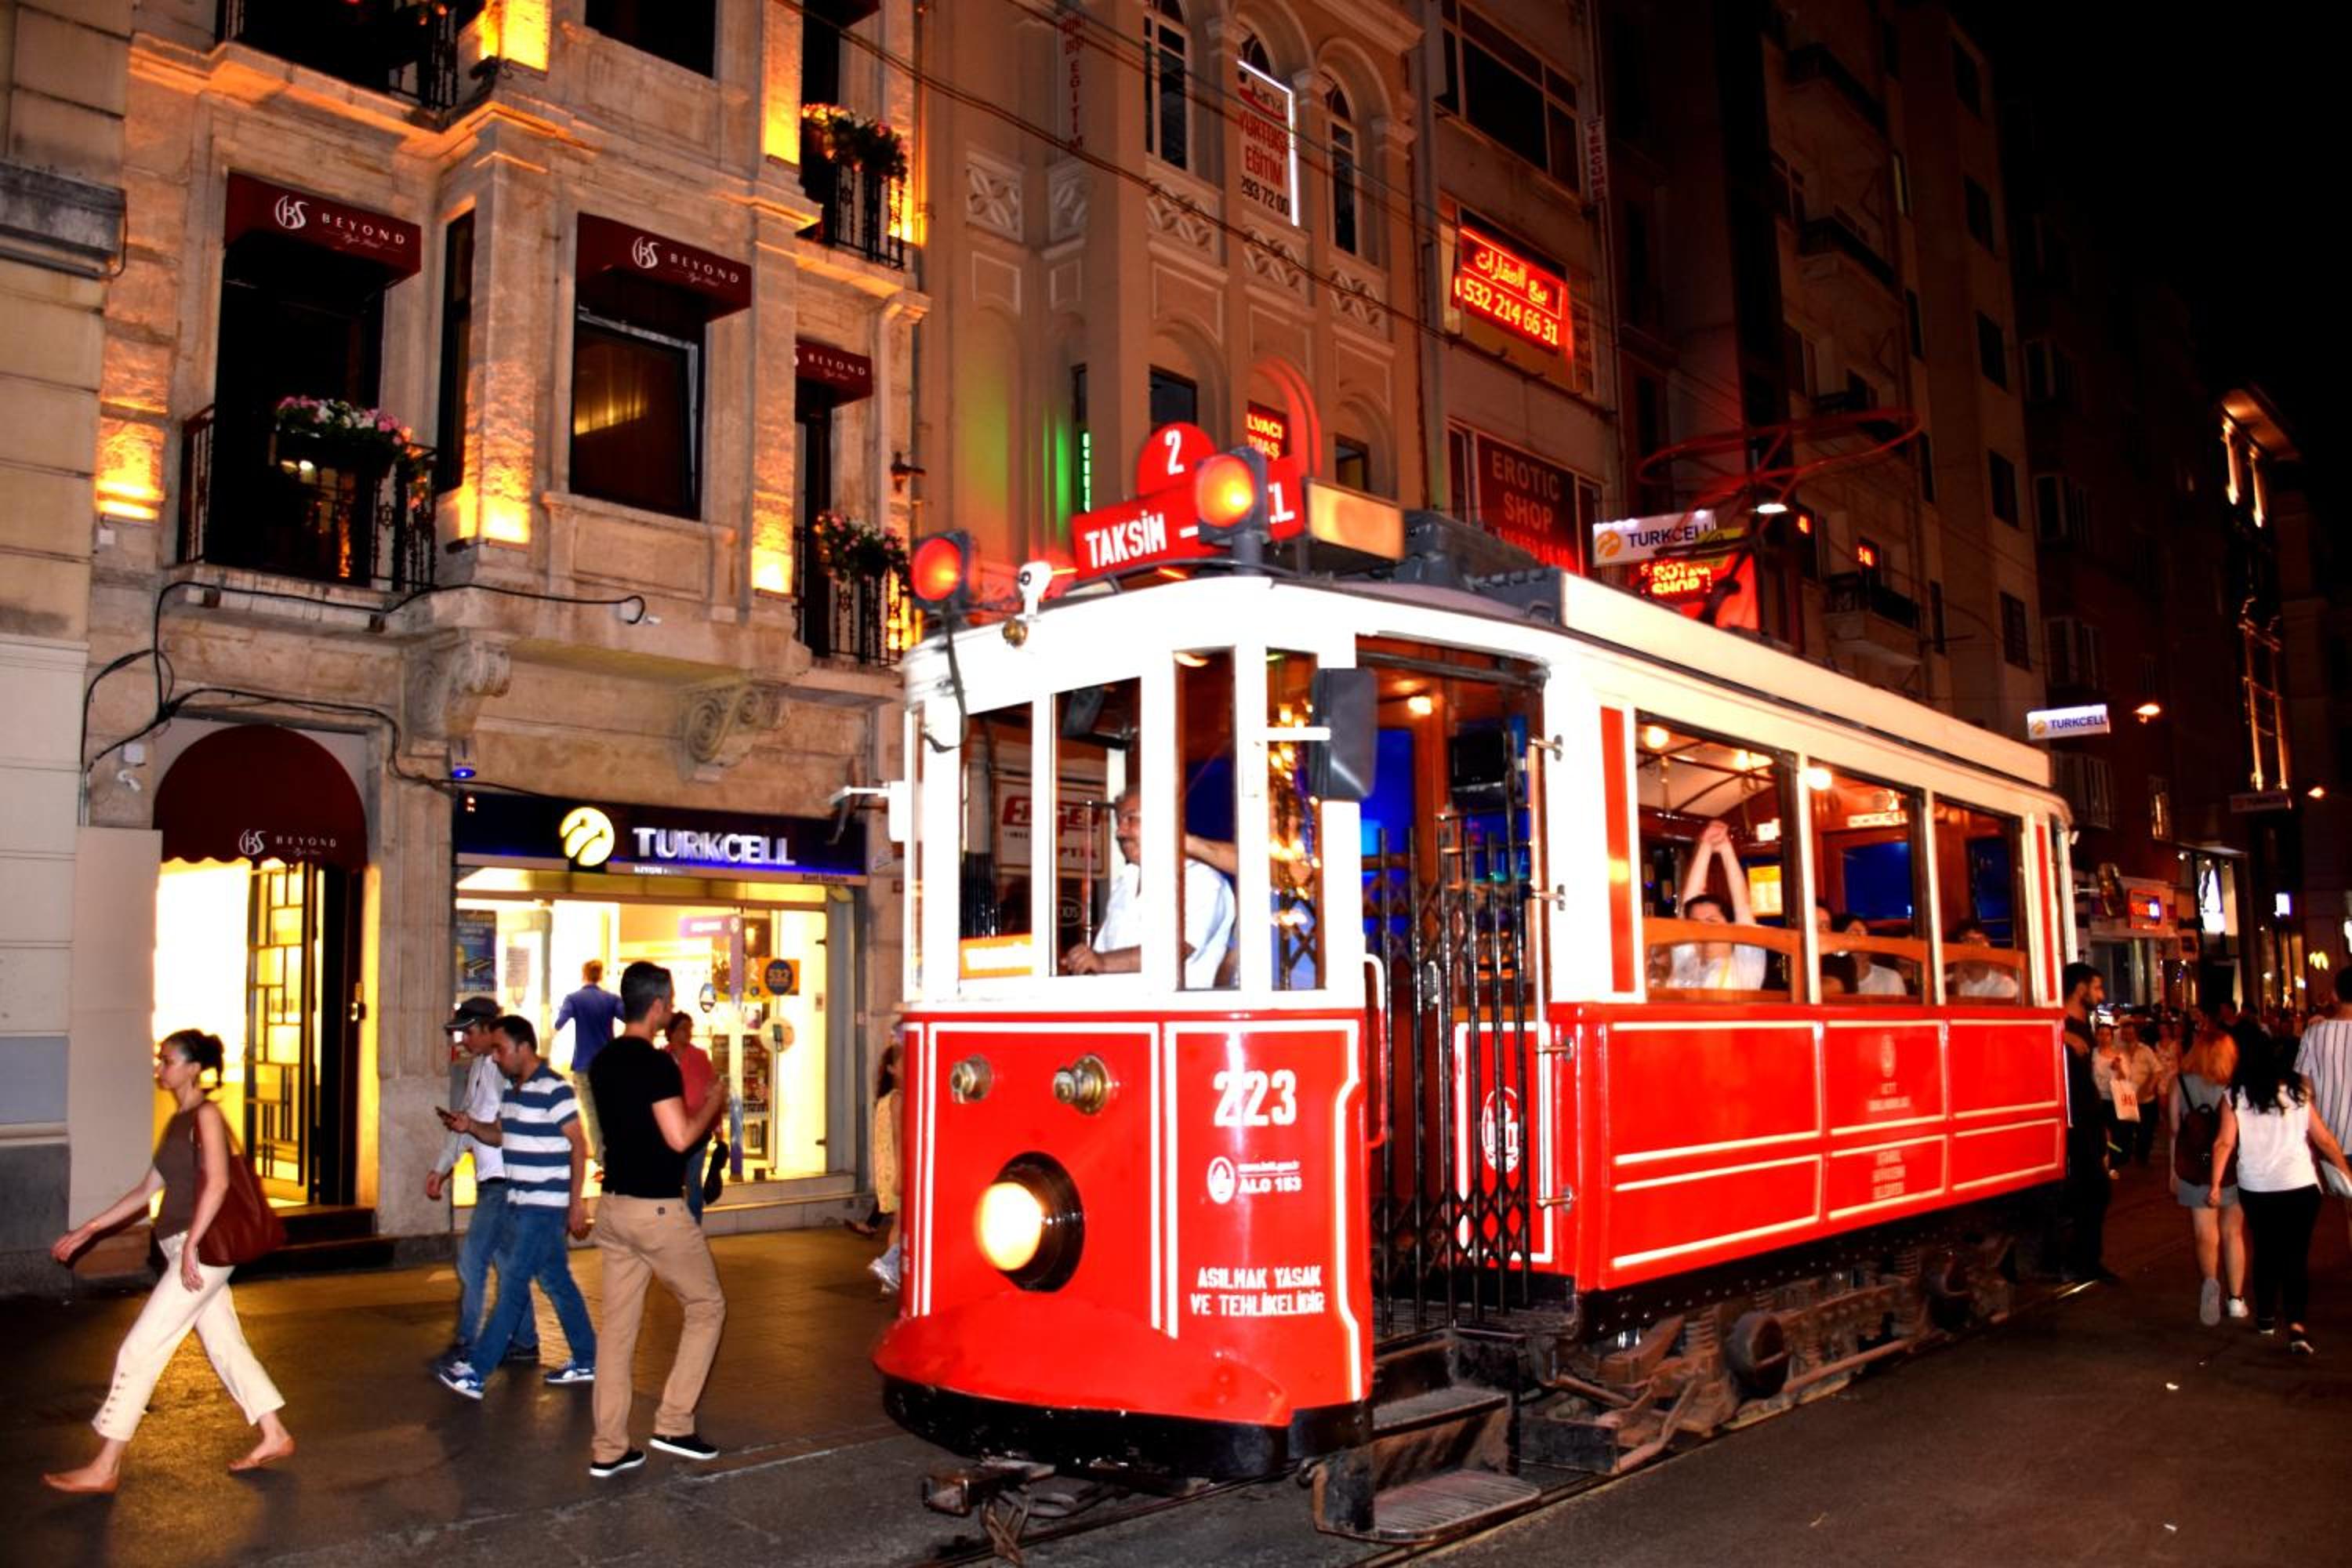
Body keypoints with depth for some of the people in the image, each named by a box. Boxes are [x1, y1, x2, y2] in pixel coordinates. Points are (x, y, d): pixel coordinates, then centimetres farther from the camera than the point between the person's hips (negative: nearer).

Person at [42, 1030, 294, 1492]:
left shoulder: (206, 1115, -11)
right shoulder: (178, 1121, 15)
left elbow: (217, 1183, -22)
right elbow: (149, 1189, 20)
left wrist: (190, 1247, -26)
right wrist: (89, 1229, 20)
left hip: (203, 1249, -9)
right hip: (186, 1250, 9)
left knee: (140, 1349, -4)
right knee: (225, 1345, 12)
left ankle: (105, 1468, 3)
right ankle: (274, 1436, 19)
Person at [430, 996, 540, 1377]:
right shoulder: (477, 1068, 14)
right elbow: (466, 1121, 21)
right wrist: (441, 1167, 19)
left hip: (505, 1179, -9)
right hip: (488, 1178, 9)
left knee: (472, 1259, -8)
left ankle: (466, 1349, -1)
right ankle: (524, 1342, 24)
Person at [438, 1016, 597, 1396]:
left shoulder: (553, 1090, -16)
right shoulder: (512, 1090, 11)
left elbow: (579, 1146, -16)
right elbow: (501, 1136, 20)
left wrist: (577, 1202, -17)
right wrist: (471, 1127, -1)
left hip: (543, 1206, -9)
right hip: (520, 1203, 9)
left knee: (512, 1283, -5)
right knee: (556, 1282, 13)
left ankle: (477, 1373, 1)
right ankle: (586, 1362, 21)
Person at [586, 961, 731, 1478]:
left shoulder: (603, 1063, 10)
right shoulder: (656, 1064, -17)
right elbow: (679, 1138, -21)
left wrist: (695, 1109, 25)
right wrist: (713, 1103, -5)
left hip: (613, 1206, 8)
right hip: (657, 1209, -8)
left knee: (618, 1324, 10)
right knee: (706, 1305, 9)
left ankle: (608, 1449, 13)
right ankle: (674, 1424, 9)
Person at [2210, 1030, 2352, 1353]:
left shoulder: (2235, 1097, -3)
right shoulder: (2298, 1091, 0)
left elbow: (2225, 1142, -9)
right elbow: (2323, 1139, 4)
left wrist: (2216, 1183, -6)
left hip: (2255, 1187, 1)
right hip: (2300, 1185, 0)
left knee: (2266, 1251, 18)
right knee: (2297, 1256, 4)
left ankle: (2265, 1317, 28)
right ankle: (2296, 1323, -12)